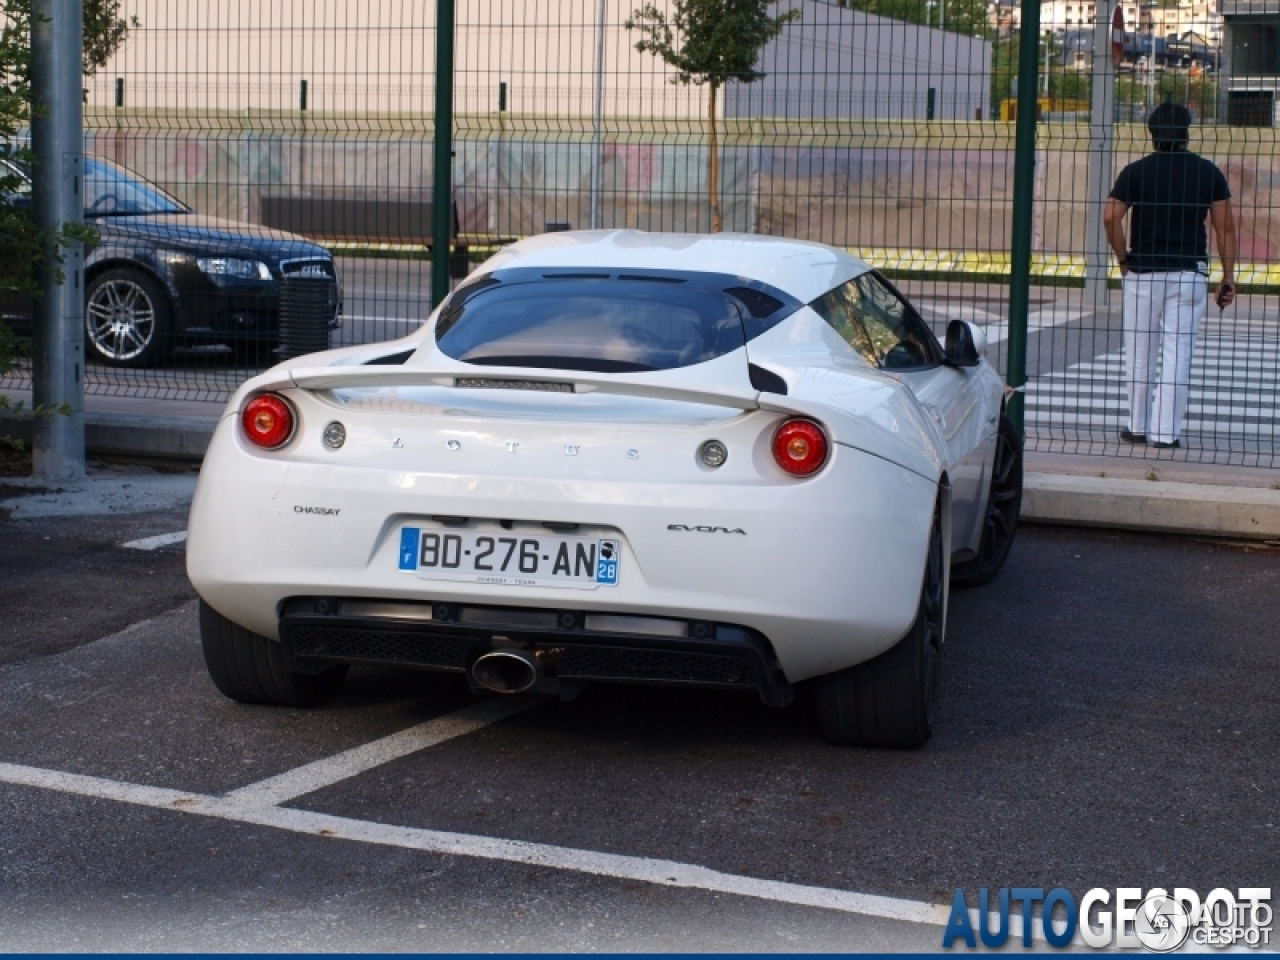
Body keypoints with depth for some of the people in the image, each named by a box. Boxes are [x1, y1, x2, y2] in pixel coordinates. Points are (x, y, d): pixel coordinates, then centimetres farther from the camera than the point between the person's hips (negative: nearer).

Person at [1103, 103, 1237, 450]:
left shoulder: (1136, 171, -1)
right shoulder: (1208, 172, 3)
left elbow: (1111, 216, -11)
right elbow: (1225, 227, 1)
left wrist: (1123, 259, 1)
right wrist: (1228, 277, 6)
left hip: (1142, 273, 0)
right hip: (1189, 275, 0)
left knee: (1140, 353, 11)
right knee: (1178, 354, 1)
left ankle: (1138, 427, 18)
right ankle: (1166, 432, 0)